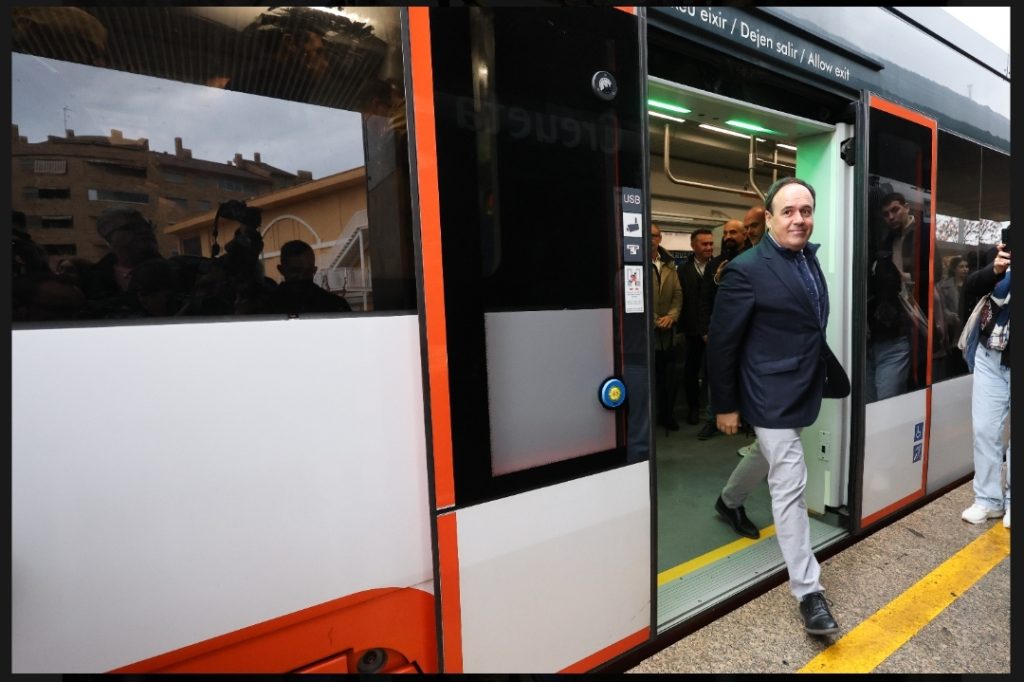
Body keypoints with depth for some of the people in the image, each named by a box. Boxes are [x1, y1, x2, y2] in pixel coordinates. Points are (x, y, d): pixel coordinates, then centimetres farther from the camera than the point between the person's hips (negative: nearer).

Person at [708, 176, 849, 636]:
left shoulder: (809, 257, 6)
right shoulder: (747, 269, -18)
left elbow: (812, 326, 14)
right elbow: (722, 341, -15)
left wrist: (830, 373, 14)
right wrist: (725, 405, -12)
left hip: (804, 389, 8)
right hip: (773, 395, -8)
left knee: (768, 456, 26)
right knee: (790, 487, -3)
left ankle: (729, 502, 52)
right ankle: (808, 591, 10)